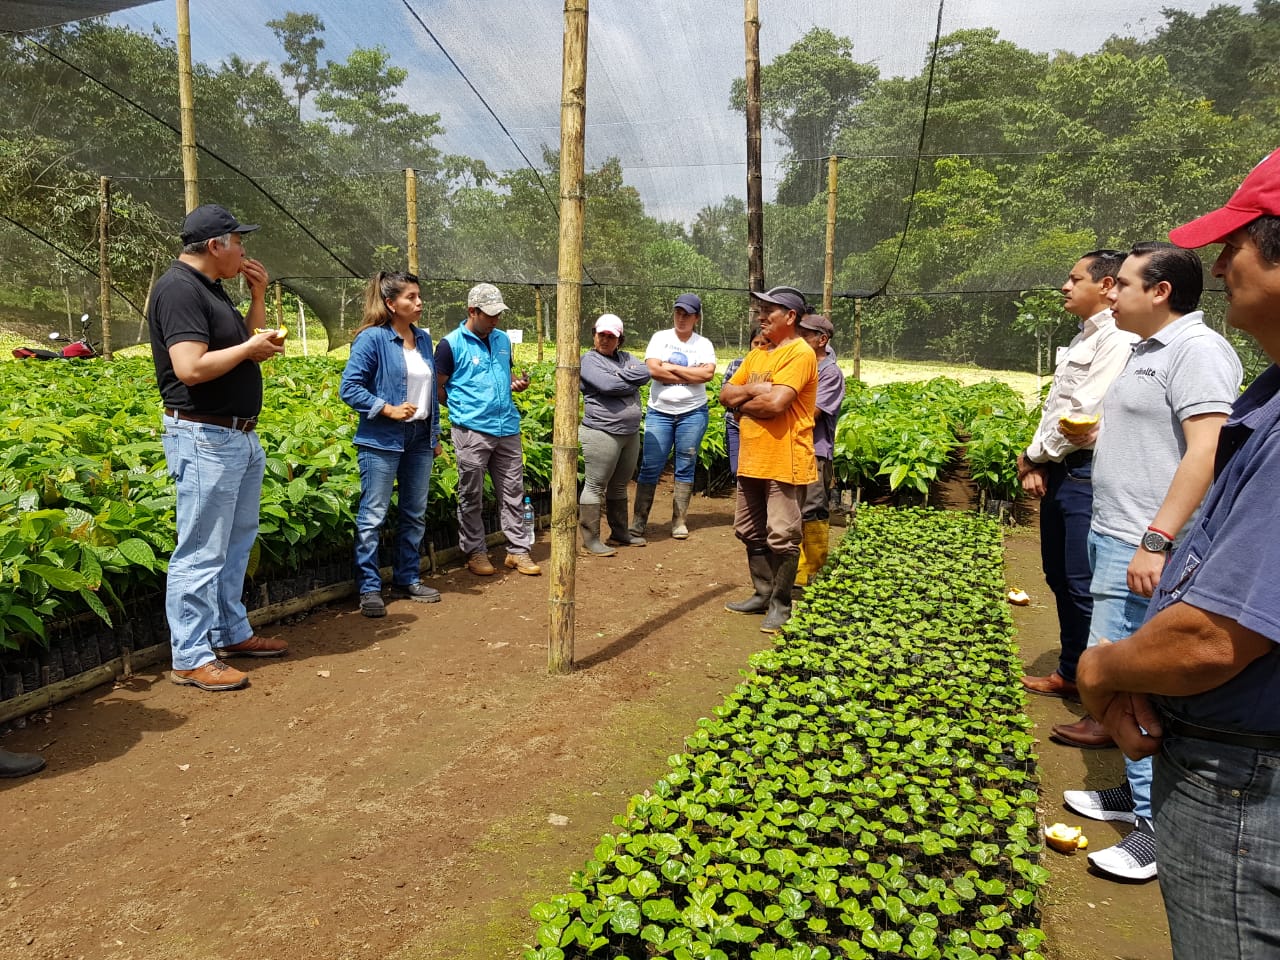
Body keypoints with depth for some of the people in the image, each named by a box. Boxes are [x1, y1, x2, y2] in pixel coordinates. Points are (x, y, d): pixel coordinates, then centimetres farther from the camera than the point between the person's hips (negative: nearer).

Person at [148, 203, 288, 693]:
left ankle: (231, 632, 30)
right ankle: (191, 658, 5)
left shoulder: (210, 289, 15)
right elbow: (191, 369, -26)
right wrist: (251, 347, -13)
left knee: (237, 543, 17)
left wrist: (258, 295, 12)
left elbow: (249, 344, 23)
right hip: (203, 440, -10)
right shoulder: (179, 289, -16)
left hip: (239, 436, 10)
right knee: (201, 553, -4)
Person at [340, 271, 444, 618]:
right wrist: (388, 409, -19)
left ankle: (408, 579, 26)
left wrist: (435, 434, 15)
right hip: (382, 440, -7)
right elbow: (349, 387, -12)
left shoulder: (423, 338, 9)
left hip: (419, 438, 7)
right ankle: (369, 589, 8)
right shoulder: (372, 339, -10)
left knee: (415, 514, 13)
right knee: (372, 516, -2)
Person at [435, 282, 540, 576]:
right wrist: (464, 409, -4)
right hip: (471, 431, -5)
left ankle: (518, 550, 18)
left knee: (513, 491, 9)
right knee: (471, 496, 4)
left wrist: (517, 383, 5)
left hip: (507, 428, 6)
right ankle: (475, 552, 17)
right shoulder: (451, 344, -6)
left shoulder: (503, 340, 12)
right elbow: (437, 388, -3)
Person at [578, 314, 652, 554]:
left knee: (619, 486, 16)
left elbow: (645, 372, -3)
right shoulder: (588, 360, -5)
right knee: (595, 486, -2)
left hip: (631, 433, 7)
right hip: (601, 433, -7)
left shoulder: (625, 357, 15)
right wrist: (632, 382, -6)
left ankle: (619, 533, 26)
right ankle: (590, 539, 4)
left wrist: (619, 375, -11)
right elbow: (608, 385, -20)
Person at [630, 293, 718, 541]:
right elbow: (653, 370, -11)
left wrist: (672, 367, -11)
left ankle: (680, 521, 13)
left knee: (685, 468, 5)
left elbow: (708, 373, -13)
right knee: (650, 467, -2)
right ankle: (639, 520, 5)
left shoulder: (703, 344, 5)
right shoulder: (660, 338, 4)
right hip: (659, 412, 0)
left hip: (693, 413, 1)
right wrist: (691, 375, -10)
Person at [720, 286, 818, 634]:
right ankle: (762, 594, 30)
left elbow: (775, 403, -24)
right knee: (751, 532, 16)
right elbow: (726, 394, 10)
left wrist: (742, 405, -7)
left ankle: (780, 604, 13)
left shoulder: (800, 353, -12)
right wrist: (753, 389, -9)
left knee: (782, 537, 0)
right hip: (751, 460, 9)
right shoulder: (757, 354, 14)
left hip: (784, 461, -9)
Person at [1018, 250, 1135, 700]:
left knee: (1085, 586, -5)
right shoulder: (1081, 340, 17)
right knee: (1059, 576, 16)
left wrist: (1033, 455, -7)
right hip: (1057, 472, 10)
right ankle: (1070, 673, 30)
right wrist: (1036, 463, 2)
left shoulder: (1118, 340, -13)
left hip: (1087, 474, -10)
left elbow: (1084, 414, -20)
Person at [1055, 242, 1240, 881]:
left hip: (1145, 548, -10)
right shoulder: (1147, 351, 18)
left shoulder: (1197, 350, -13)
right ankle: (1142, 790, 28)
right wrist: (1091, 435, 14)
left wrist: (1157, 541, -28)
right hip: (1113, 536, 10)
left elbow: (1206, 450, -23)